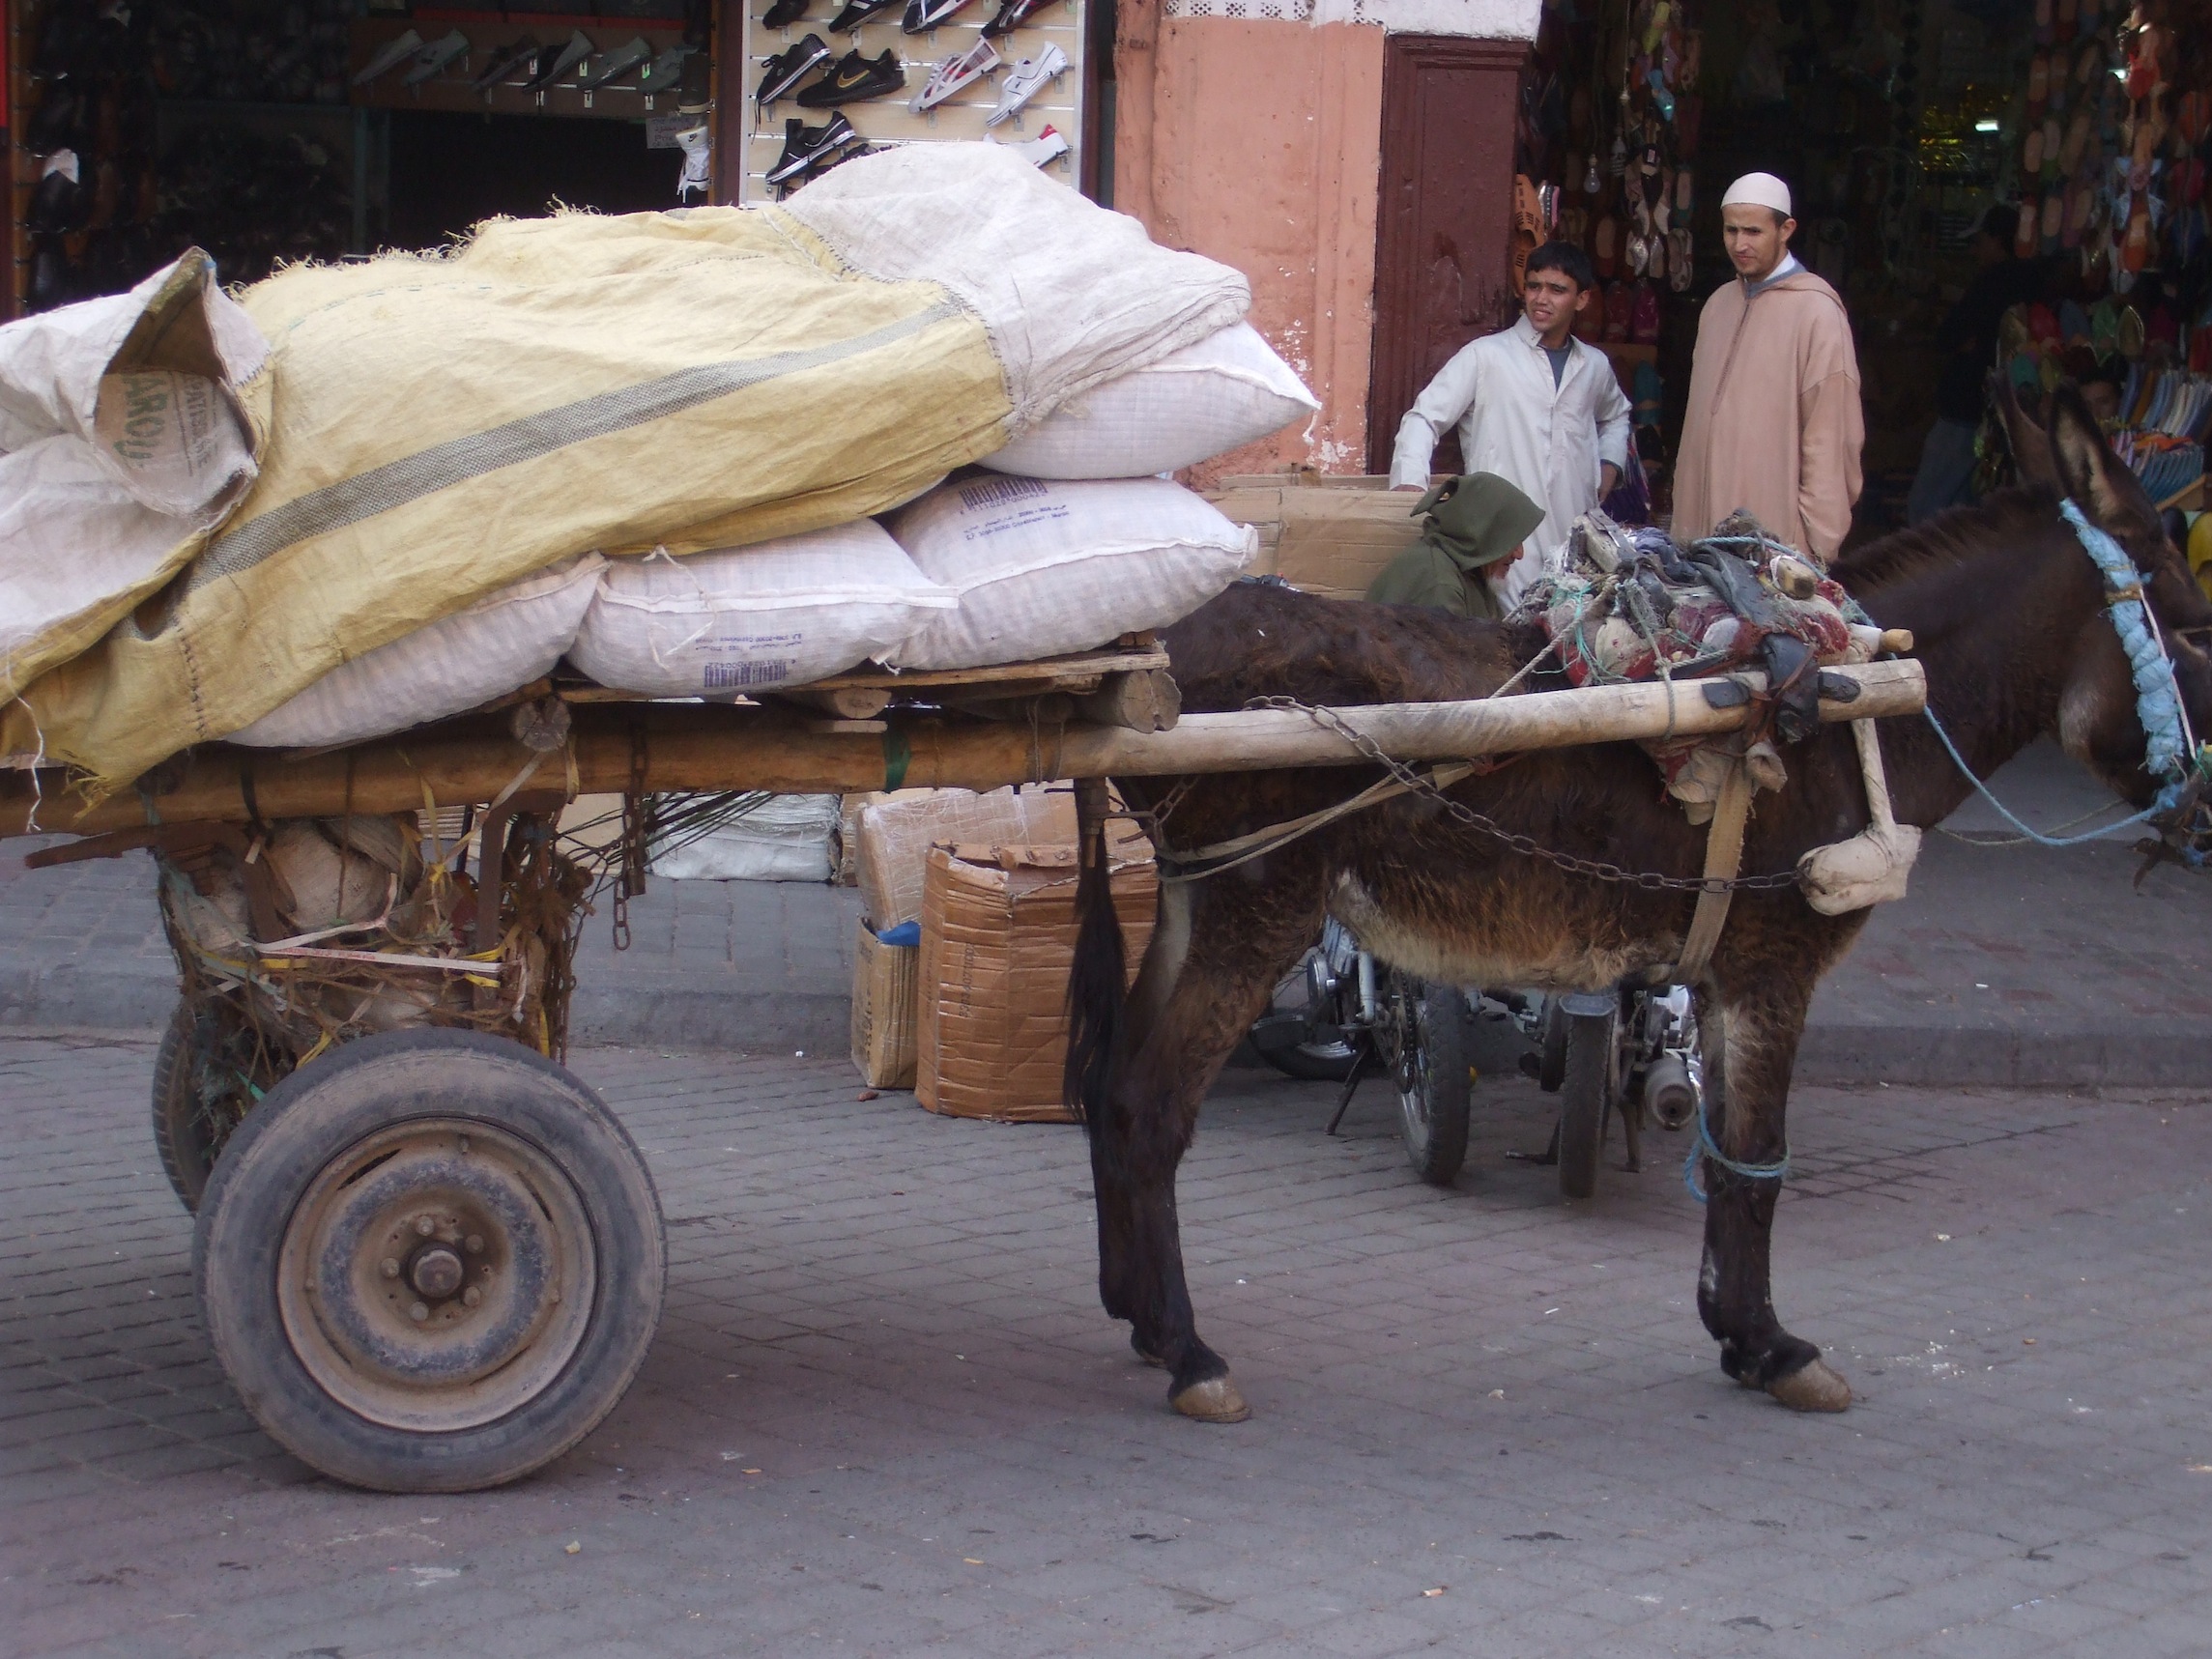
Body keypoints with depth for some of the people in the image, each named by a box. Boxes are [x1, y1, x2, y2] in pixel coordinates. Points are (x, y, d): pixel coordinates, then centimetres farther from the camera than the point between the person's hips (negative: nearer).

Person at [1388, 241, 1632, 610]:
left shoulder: (1594, 365, 14)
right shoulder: (1485, 356, -1)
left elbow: (1615, 417, 36)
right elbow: (1424, 418, -5)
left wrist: (1609, 468, 18)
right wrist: (1409, 489, -20)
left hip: (1576, 546, 4)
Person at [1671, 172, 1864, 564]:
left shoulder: (1817, 311, -8)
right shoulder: (1720, 303, 15)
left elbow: (1830, 438, -10)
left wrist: (1817, 543, -13)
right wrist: (1684, 523, 12)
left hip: (1778, 539, -6)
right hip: (1704, 529, 6)